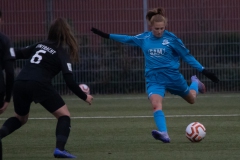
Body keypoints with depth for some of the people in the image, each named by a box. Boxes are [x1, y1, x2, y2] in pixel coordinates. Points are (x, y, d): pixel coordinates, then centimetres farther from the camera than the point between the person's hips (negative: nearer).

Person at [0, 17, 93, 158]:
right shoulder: (62, 52, 3)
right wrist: (84, 97, 6)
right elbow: (69, 81, -5)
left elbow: (17, 54, 27)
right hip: (39, 85, -6)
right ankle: (60, 149, -14)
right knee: (64, 115, 6)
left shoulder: (40, 45, 20)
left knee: (20, 118, 28)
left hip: (20, 83, 6)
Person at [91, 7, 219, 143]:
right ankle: (164, 134, -35)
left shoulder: (171, 39, -9)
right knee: (156, 105, -26)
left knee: (191, 99, 19)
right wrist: (106, 35, 22)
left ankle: (195, 83, 53)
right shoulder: (144, 38, 1)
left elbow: (187, 55, -2)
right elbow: (127, 39, 19)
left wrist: (204, 71, -4)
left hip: (172, 76, -1)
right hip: (154, 79, 1)